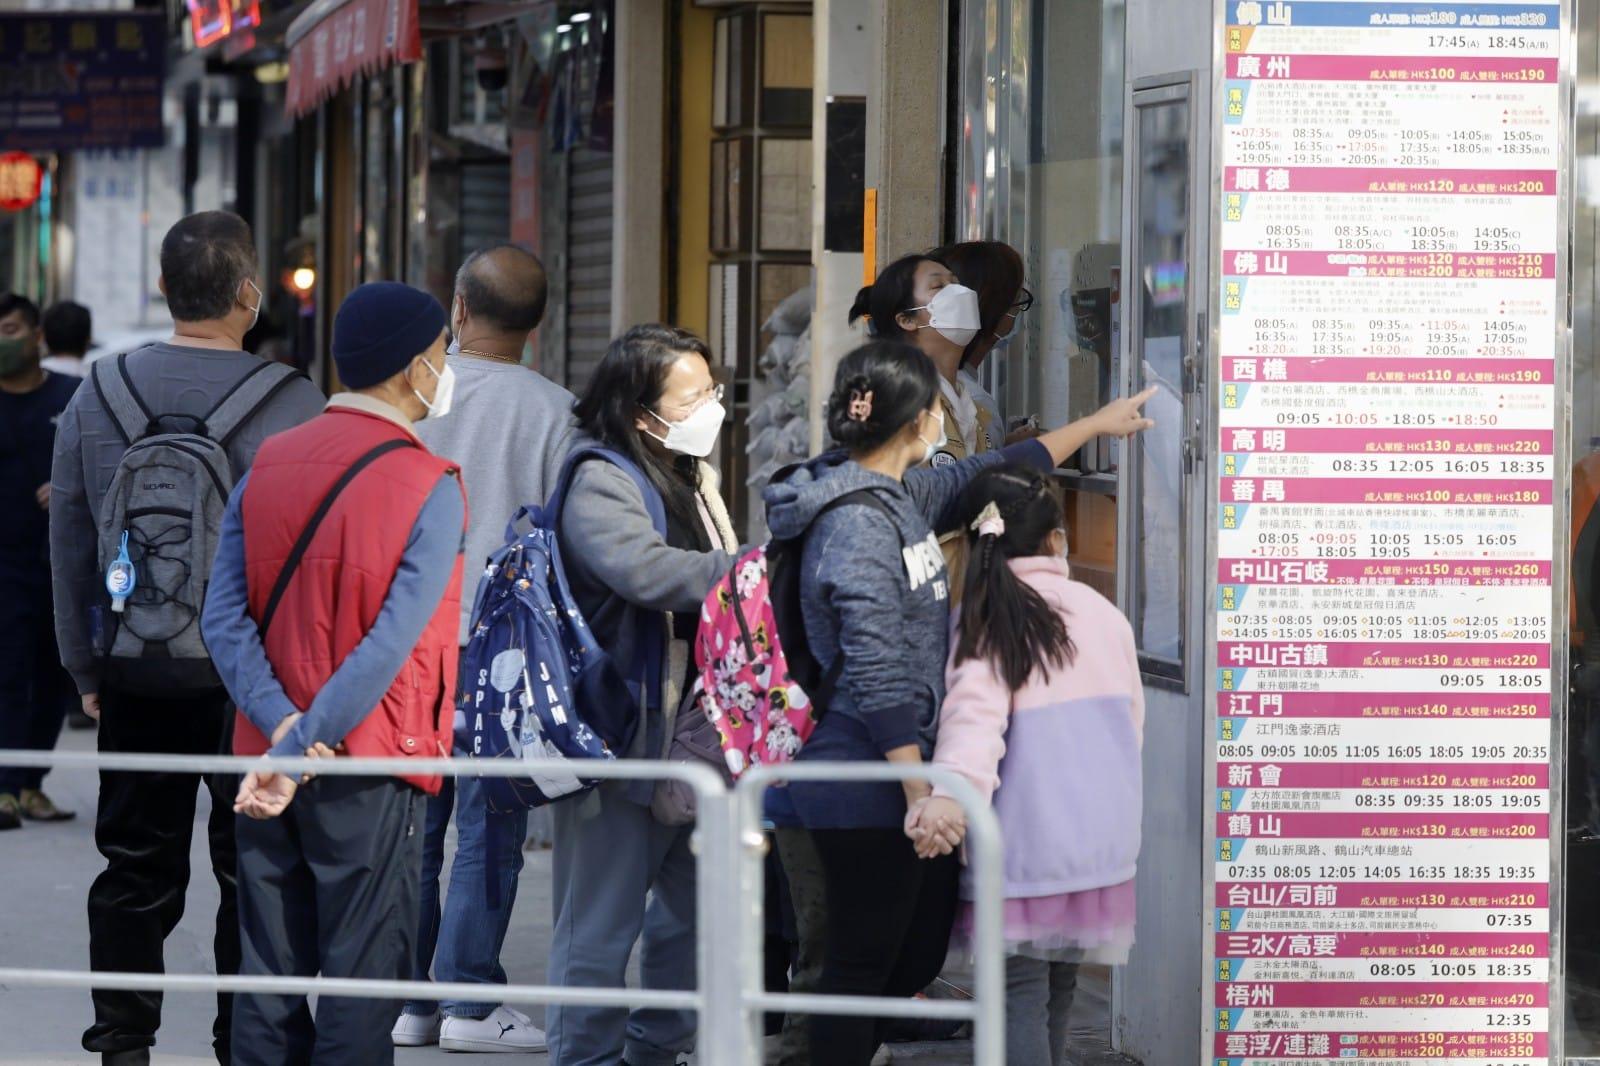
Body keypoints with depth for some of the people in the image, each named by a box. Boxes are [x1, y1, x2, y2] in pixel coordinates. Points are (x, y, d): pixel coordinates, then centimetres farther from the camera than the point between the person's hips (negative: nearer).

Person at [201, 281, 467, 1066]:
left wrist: (282, 726, -12)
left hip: (265, 761, 5)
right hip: (371, 767, -5)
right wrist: (305, 749, -19)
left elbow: (224, 614, -4)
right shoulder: (429, 488, -10)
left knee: (269, 976, 10)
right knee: (362, 980, 0)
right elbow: (393, 642, -20)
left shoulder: (267, 466, 6)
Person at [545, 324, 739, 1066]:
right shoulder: (599, 485, -15)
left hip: (694, 732, 9)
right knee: (603, 920, -2)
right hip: (622, 742, -9)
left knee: (692, 907, 18)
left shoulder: (693, 478, 15)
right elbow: (649, 571, -32)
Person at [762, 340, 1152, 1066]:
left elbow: (987, 476, 28)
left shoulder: (899, 494, 10)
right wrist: (921, 795, -20)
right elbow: (878, 678, -22)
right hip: (867, 789, -10)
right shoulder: (857, 524, -19)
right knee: (862, 966, -3)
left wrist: (1093, 425, 36)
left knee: (919, 954, 14)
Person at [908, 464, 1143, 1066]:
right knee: (1058, 987, 16)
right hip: (1105, 835, 5)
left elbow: (976, 713, -25)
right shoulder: (1101, 612, 6)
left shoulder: (985, 620, -8)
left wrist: (951, 789, -38)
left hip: (1025, 838, -5)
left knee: (1020, 994, -5)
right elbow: (1132, 719, 13)